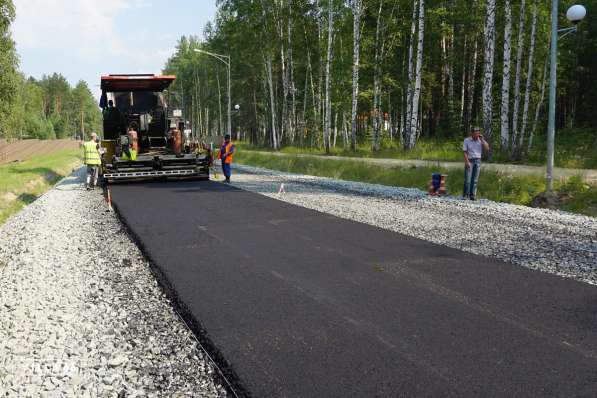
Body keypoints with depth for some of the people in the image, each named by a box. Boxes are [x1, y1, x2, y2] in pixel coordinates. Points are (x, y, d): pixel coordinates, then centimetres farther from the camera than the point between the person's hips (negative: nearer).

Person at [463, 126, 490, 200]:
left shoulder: (481, 140, 7)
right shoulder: (467, 140, -1)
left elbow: (487, 148, -4)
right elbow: (465, 152, -4)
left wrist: (482, 139, -9)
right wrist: (467, 162, -14)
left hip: (478, 161, 3)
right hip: (470, 161, -3)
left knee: (475, 180, 1)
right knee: (467, 179, -7)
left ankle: (472, 195, 4)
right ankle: (465, 195, -1)